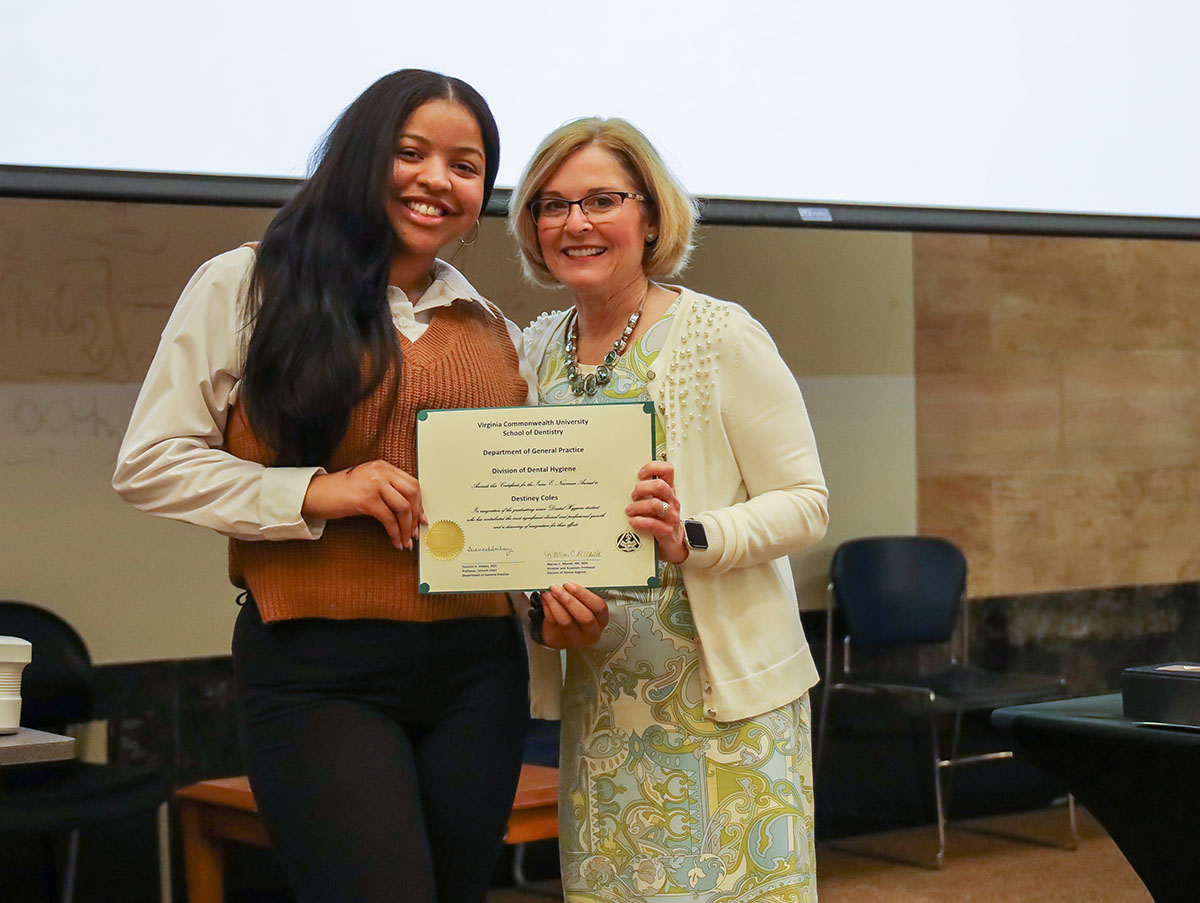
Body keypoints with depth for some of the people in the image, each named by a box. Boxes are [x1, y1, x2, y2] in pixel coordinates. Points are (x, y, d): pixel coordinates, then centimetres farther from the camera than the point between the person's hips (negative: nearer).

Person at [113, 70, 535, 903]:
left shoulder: (497, 335, 16)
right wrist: (314, 492, -15)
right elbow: (150, 462, -3)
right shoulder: (248, 287, 2)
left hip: (478, 670, 5)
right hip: (318, 669, -5)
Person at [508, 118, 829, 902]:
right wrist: (547, 605, -5)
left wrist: (692, 538, -26)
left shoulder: (719, 335, -8)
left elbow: (806, 502, -9)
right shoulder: (538, 350, 8)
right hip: (598, 704, 5)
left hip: (725, 691, -5)